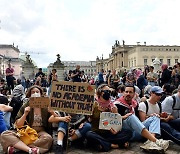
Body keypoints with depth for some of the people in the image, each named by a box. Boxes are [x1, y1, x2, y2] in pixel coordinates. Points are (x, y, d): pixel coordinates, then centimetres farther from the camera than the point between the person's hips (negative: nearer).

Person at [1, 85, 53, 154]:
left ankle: (15, 148, -28)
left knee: (48, 138, -35)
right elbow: (18, 125, -3)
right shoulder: (25, 106, 0)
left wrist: (52, 113, -22)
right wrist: (25, 114, -18)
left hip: (40, 132, -1)